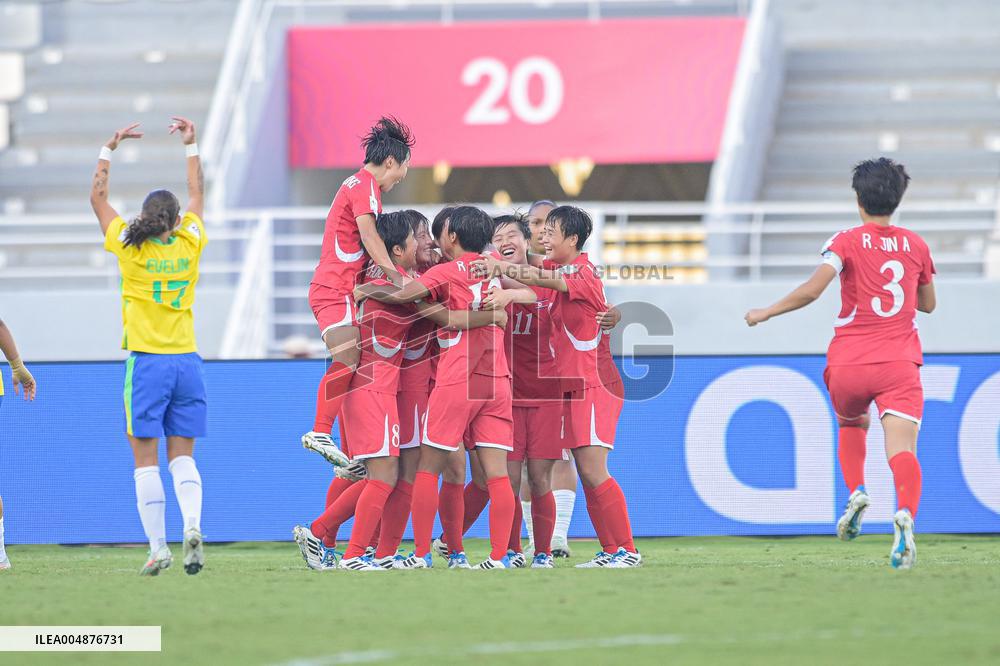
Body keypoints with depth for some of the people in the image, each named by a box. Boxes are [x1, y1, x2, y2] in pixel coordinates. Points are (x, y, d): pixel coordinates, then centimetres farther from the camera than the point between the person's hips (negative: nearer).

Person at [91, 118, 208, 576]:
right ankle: (192, 525, -18)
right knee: (182, 455, 6)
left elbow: (97, 197, 11)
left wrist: (111, 148, 18)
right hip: (187, 361, 3)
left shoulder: (129, 249, -2)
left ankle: (158, 548, -6)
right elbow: (197, 196, 22)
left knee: (146, 458, 0)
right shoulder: (189, 244, 3)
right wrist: (191, 146, 29)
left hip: (146, 362, -3)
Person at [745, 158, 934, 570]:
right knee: (902, 450, -12)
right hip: (900, 365, 1)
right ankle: (905, 514, -40)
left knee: (851, 426, 29)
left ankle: (856, 494, 6)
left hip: (848, 365, 0)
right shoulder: (915, 245, 10)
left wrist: (765, 314, -1)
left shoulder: (848, 242, -1)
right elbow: (928, 304, 24)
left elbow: (811, 290, -14)